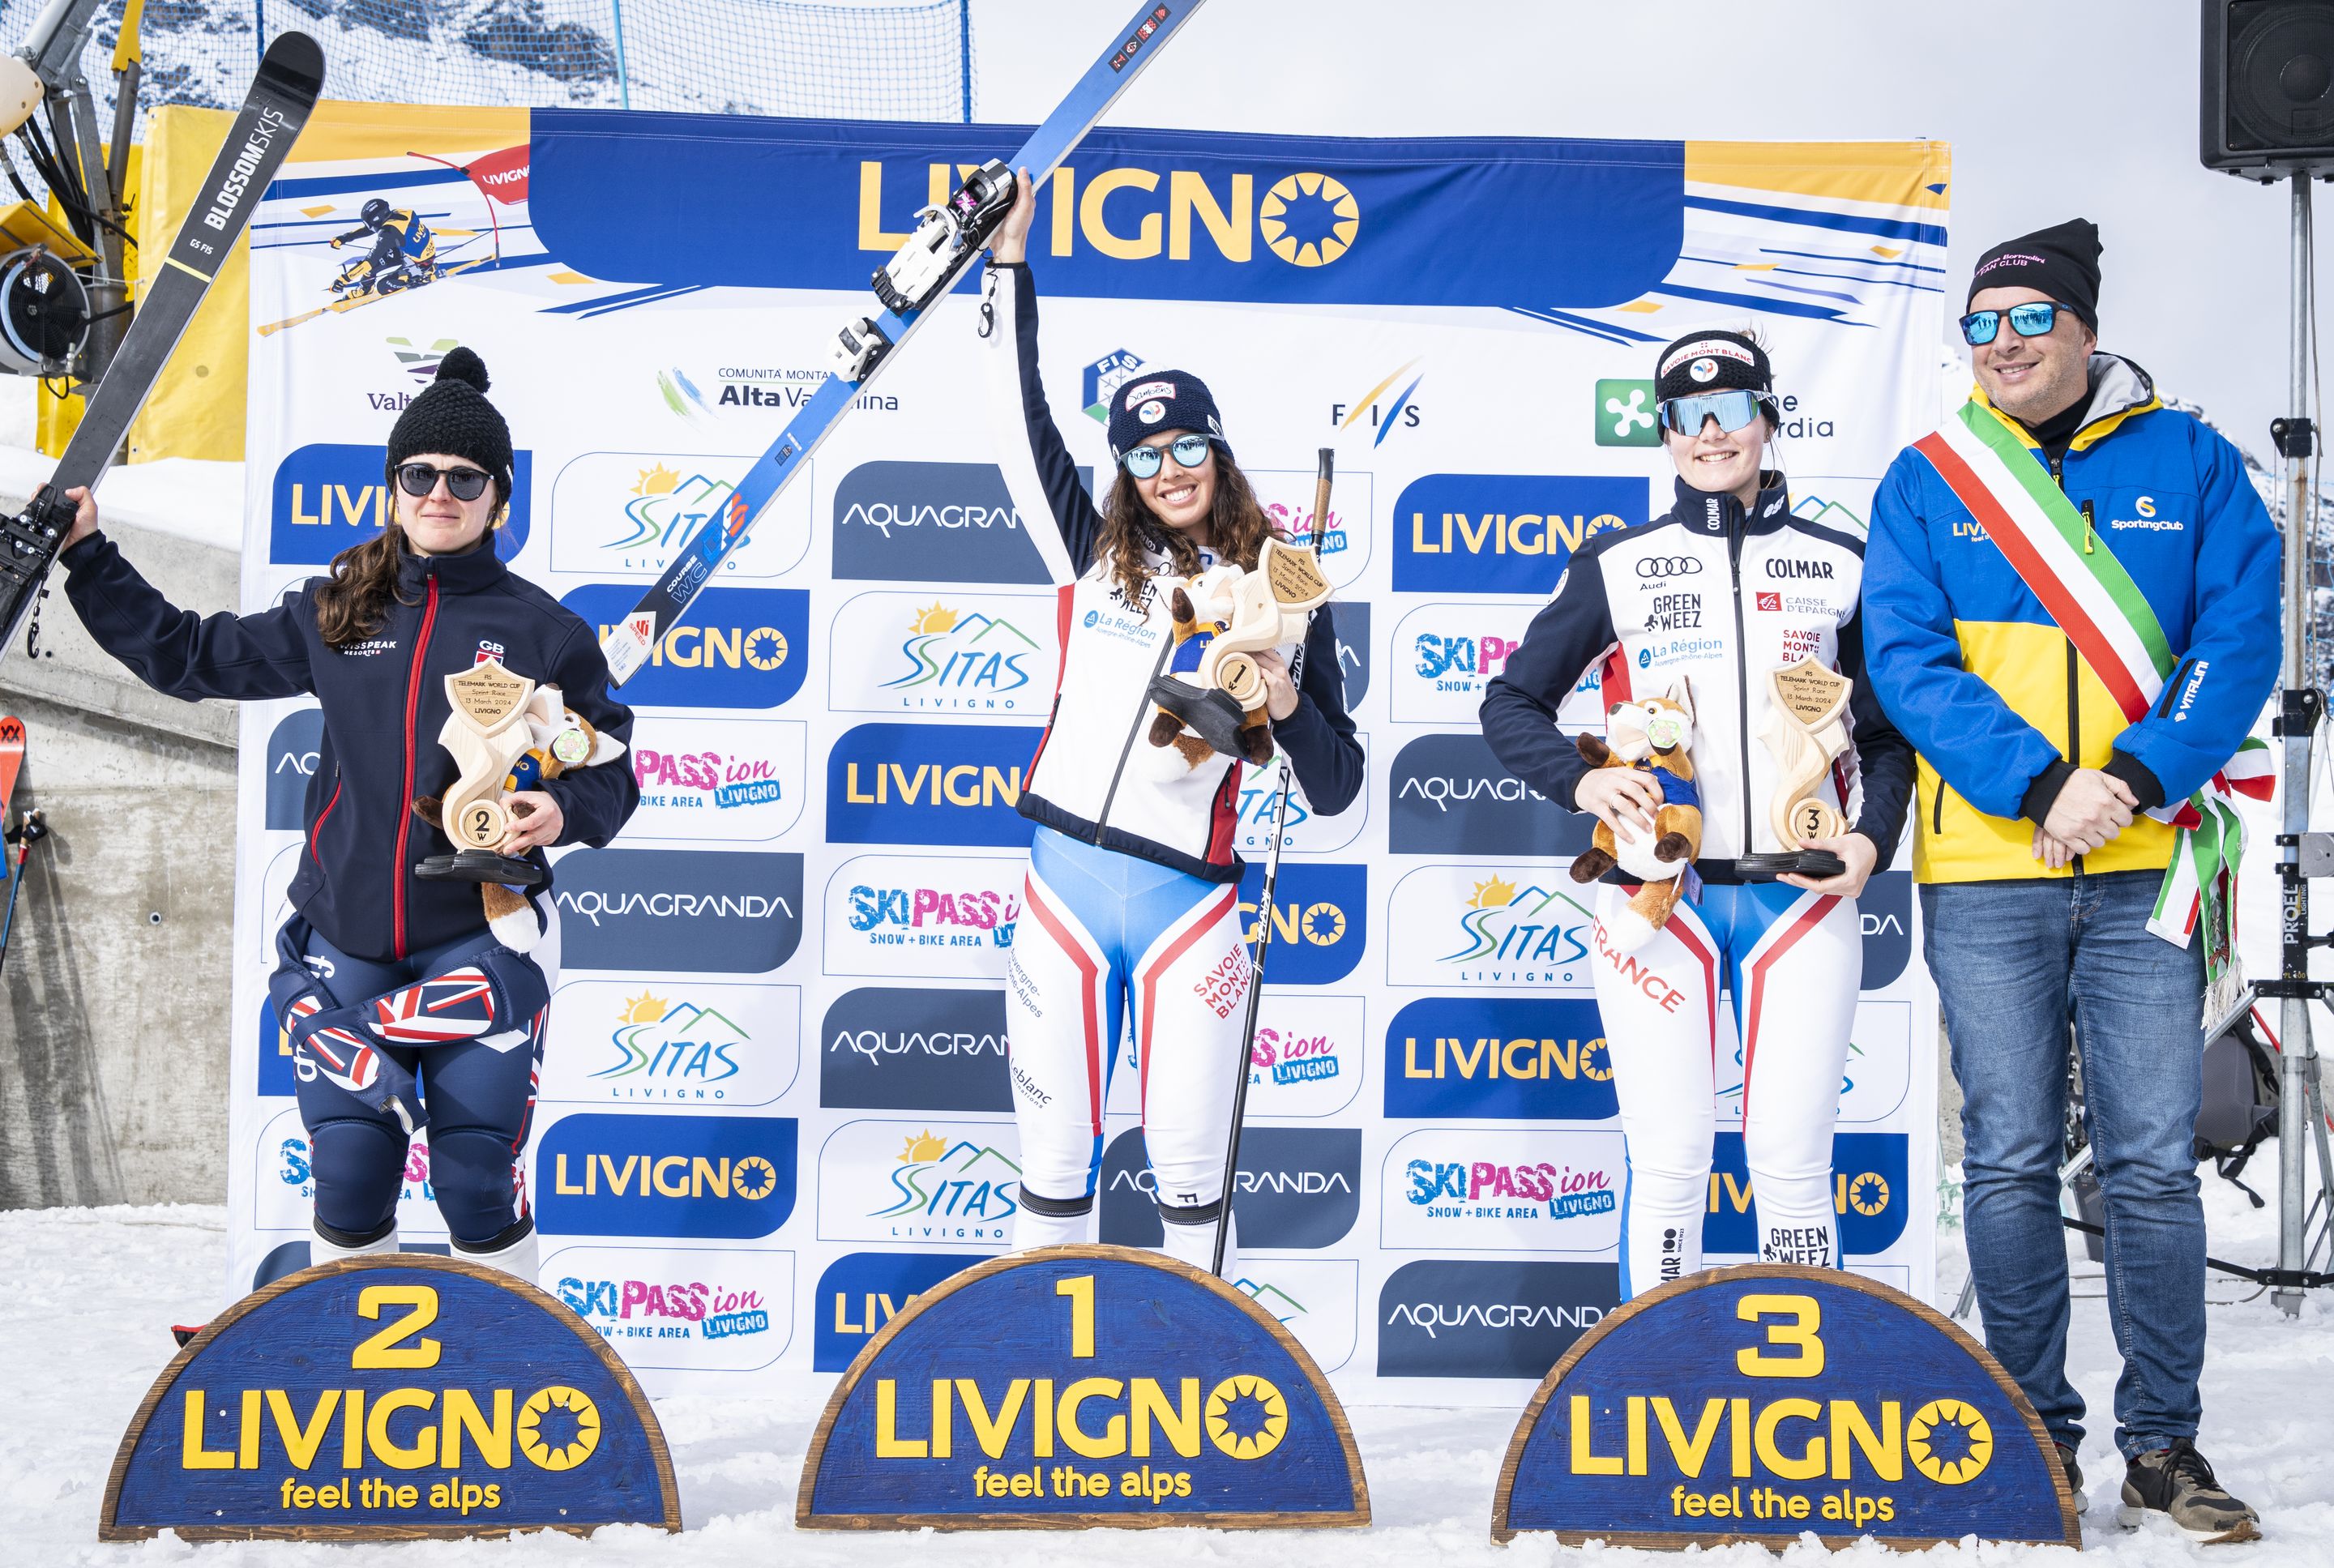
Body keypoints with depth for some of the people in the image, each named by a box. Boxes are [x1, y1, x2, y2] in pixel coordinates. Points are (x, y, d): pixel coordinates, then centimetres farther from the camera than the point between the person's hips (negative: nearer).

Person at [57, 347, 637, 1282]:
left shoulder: (542, 630, -1)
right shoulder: (333, 617, 7)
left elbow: (611, 772, 3)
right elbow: (186, 656, 16)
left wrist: (565, 810, -18)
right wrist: (86, 554, 15)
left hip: (480, 941, -2)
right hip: (344, 941, 3)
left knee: (477, 1181, -2)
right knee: (348, 1177, 4)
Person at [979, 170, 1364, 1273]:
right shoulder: (1096, 554, 8)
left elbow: (1336, 788, 5)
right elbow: (1021, 419, 11)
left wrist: (1283, 699, -14)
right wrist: (1010, 262, 9)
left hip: (1187, 899, -2)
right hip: (1064, 885, 2)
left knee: (1188, 1167, 2)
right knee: (1055, 1161, 8)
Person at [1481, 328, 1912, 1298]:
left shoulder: (1841, 565, 10)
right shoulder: (1618, 565, 8)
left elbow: (1890, 732, 14)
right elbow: (1510, 704, 8)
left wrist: (1871, 839, -3)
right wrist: (1581, 781, -10)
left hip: (1802, 893, 1)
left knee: (1792, 1164, 0)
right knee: (1668, 1164, -1)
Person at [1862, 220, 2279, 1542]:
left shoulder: (2190, 463, 7)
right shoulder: (1927, 481, 7)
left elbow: (2240, 641, -1)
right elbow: (1907, 659, -3)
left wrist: (2133, 780, -15)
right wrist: (2039, 787, -15)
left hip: (2142, 871, 0)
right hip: (1986, 877, 0)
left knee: (2154, 1162, 0)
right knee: (2012, 1163, 3)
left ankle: (2164, 1444, 11)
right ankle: (2036, 1437, 14)